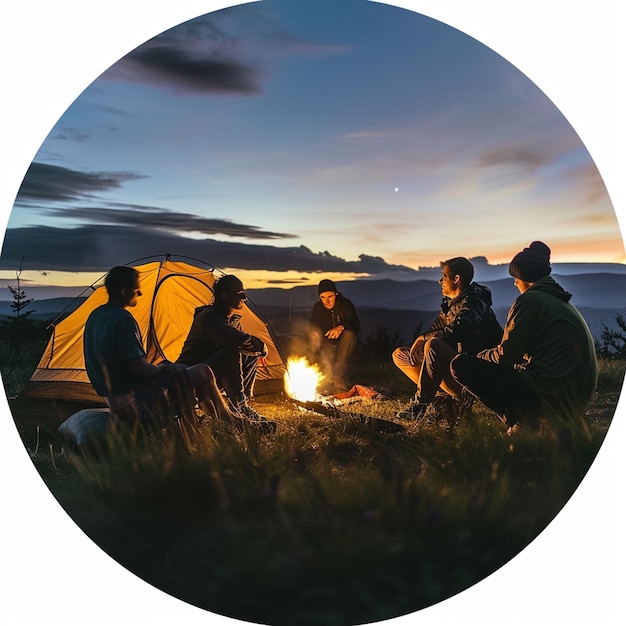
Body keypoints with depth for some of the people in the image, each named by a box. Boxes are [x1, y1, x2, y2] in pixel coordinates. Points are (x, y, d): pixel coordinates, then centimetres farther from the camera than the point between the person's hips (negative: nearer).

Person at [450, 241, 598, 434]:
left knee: (460, 365, -10)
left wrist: (480, 356, 11)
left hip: (549, 398, -10)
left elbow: (506, 355, -10)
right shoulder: (563, 302, 17)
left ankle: (521, 421, -5)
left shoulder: (529, 300, -9)